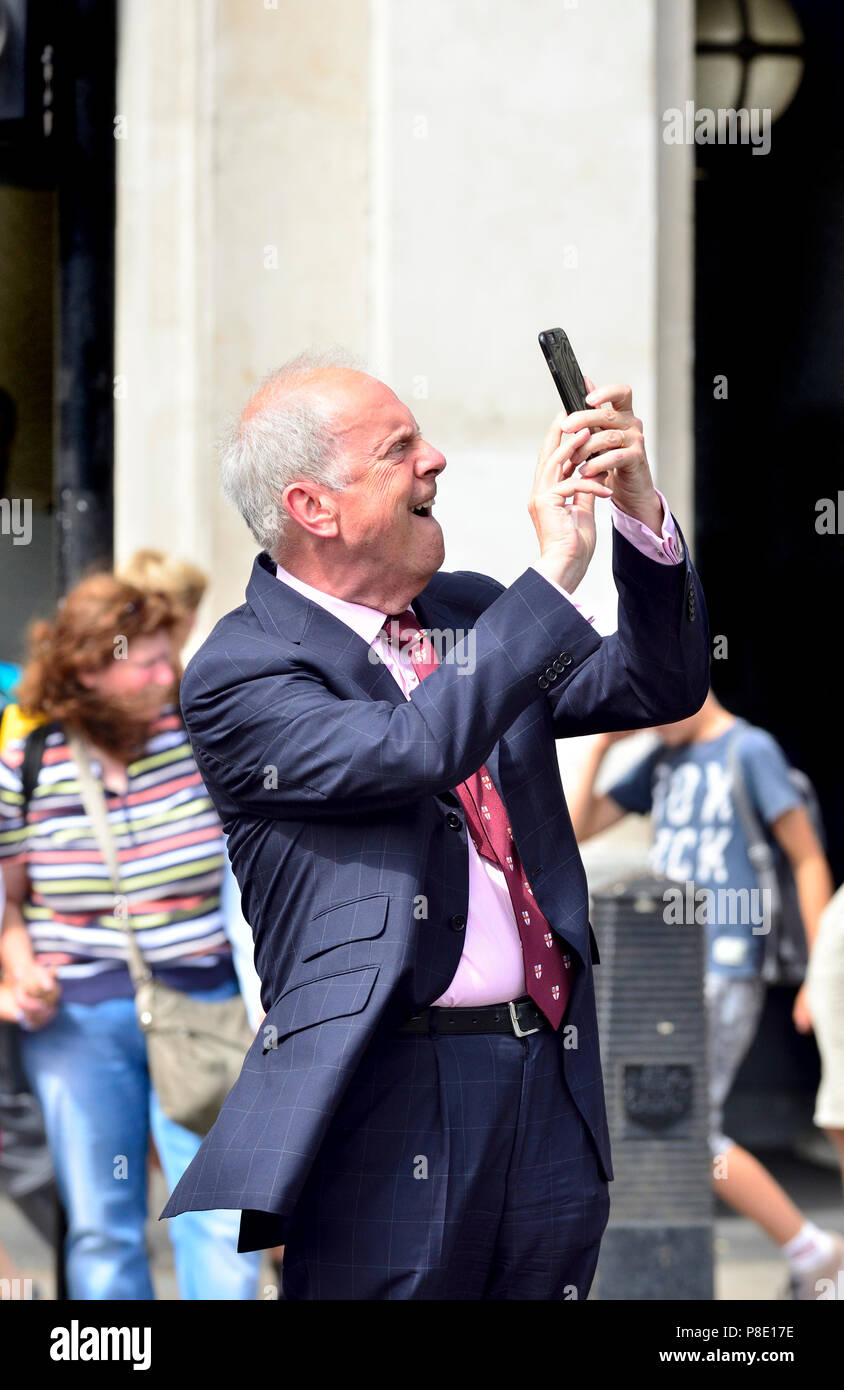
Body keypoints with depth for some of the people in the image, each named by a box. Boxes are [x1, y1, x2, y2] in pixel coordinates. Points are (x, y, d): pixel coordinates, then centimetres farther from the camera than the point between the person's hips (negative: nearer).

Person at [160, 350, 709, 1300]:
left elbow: (660, 689, 13)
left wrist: (642, 516, -3)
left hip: (553, 1080, 7)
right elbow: (409, 750, -23)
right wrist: (555, 574, -18)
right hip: (395, 1102, -6)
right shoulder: (237, 676, -7)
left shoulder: (474, 614, 15)